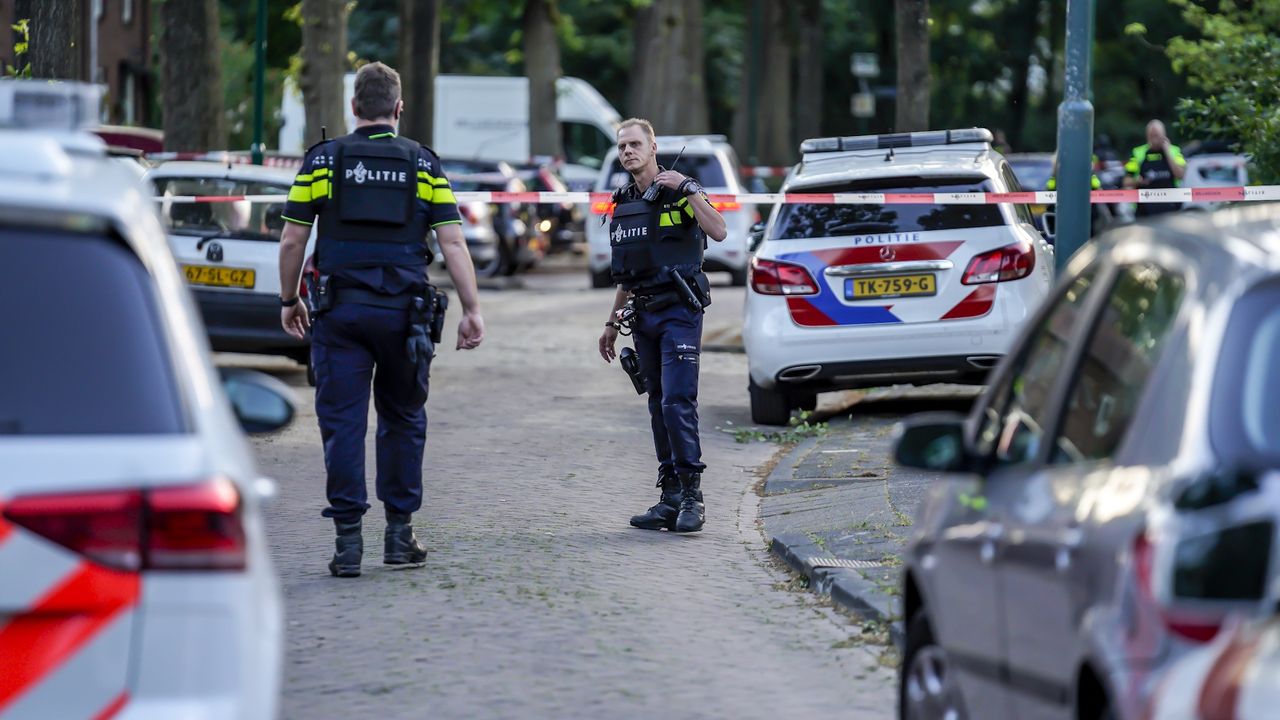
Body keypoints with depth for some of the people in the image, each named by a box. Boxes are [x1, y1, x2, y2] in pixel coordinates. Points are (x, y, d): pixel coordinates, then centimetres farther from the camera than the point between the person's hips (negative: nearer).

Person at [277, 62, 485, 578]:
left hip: (340, 309, -1)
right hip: (404, 312, 1)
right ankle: (399, 534, 16)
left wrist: (288, 300, 15)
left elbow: (292, 239, 3)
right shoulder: (424, 164, 5)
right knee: (403, 419, 15)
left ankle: (348, 540, -2)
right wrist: (472, 311, 1)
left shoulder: (322, 160, 4)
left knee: (342, 423, 2)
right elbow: (452, 242, -1)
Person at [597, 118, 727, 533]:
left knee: (678, 402, -15)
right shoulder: (624, 204, 15)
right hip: (644, 314, 7)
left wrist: (688, 189, -24)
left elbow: (718, 231, -21)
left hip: (679, 312, -7)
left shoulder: (678, 192, -5)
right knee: (659, 406, 7)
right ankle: (671, 499, 10)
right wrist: (613, 323, 24)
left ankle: (692, 495, -12)